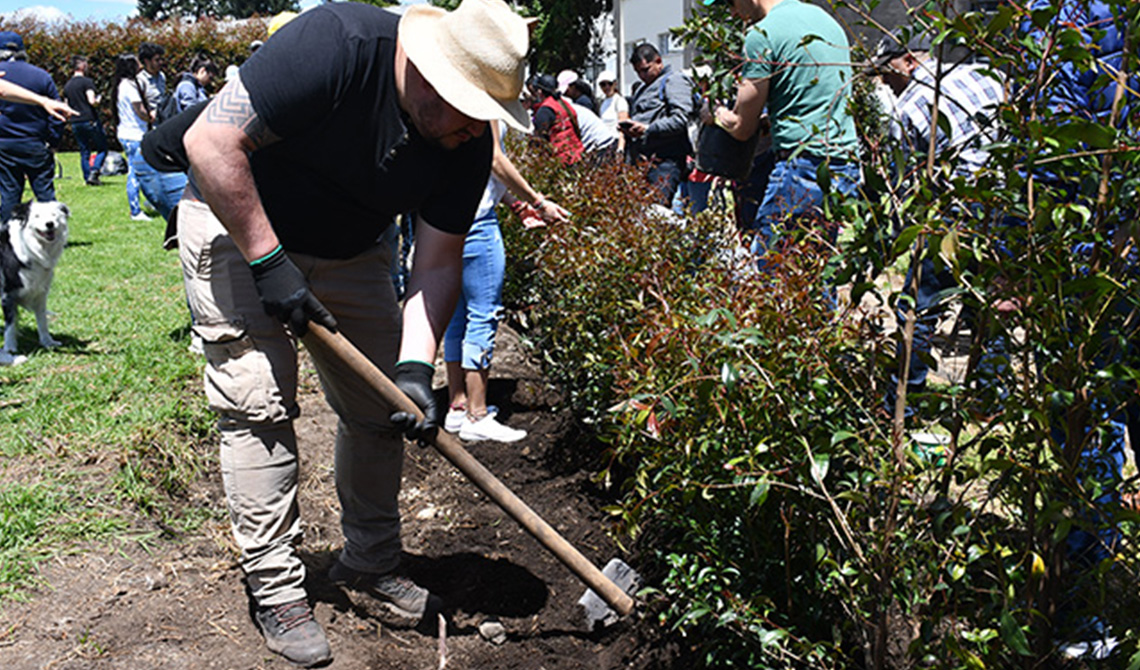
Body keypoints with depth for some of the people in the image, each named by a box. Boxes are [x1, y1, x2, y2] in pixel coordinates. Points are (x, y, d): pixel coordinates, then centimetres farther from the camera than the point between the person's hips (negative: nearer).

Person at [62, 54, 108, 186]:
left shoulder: (67, 85, 15)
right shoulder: (86, 81, -7)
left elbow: (67, 107, 17)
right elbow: (92, 101, -18)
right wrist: (98, 100, 2)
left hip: (75, 123, 7)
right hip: (90, 120, -6)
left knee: (84, 152, 11)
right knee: (102, 148, 3)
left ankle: (87, 178, 9)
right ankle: (94, 172, -12)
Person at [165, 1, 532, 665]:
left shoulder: (469, 143, -16)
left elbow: (438, 264, -13)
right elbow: (212, 141, -29)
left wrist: (415, 367, -26)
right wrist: (269, 263, -28)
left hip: (347, 250, 6)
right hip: (237, 222, -5)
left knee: (383, 405, 4)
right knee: (260, 405, -9)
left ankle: (371, 563, 22)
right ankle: (277, 590, 4)